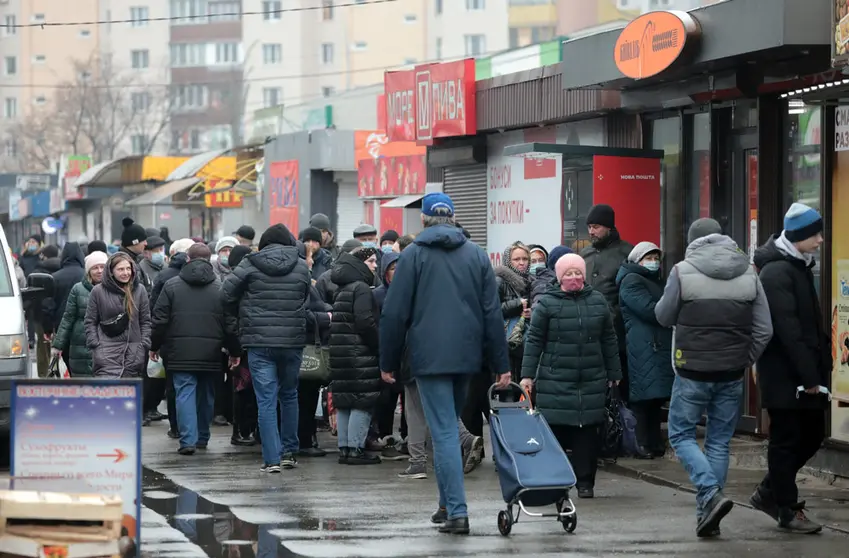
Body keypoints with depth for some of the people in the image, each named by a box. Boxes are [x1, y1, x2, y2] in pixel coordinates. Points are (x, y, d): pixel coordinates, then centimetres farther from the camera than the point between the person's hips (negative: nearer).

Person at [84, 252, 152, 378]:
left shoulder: (139, 290, 8)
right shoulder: (98, 291, 2)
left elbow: (145, 321, 10)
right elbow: (90, 322, 6)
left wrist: (144, 345, 1)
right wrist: (95, 345, -4)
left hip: (133, 352, 3)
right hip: (107, 352, -3)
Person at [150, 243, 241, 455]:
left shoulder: (171, 286, 0)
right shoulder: (220, 288, 2)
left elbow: (159, 320, 0)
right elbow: (231, 324, 2)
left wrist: (155, 346, 12)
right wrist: (234, 351, 12)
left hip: (181, 352, -1)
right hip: (211, 353, 1)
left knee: (185, 392, -2)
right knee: (206, 394, 15)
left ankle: (188, 440, -12)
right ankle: (202, 438, 26)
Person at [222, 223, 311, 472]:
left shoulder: (250, 265, -4)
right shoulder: (301, 267, 3)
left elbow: (227, 294, -4)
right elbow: (308, 301, 7)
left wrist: (243, 313, 13)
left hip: (259, 342, -2)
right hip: (293, 342, 2)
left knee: (266, 400, -1)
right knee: (289, 395, 19)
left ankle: (272, 458, -6)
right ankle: (289, 452, 24)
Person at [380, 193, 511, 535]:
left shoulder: (414, 255, -1)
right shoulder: (476, 255, 9)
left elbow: (395, 313, -3)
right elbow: (492, 313, 7)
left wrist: (388, 362, 5)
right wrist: (500, 364, 9)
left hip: (429, 357, -4)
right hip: (466, 356, 4)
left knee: (444, 432, -7)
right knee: (449, 427, 19)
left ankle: (456, 511, -14)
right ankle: (447, 504, 23)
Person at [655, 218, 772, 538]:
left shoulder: (683, 272, -9)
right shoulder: (748, 275, 2)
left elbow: (663, 316, 2)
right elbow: (764, 330, 1)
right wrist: (745, 360, 12)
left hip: (692, 372, -3)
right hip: (731, 375, 3)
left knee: (681, 434, 10)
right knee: (719, 442, 12)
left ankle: (711, 495, -11)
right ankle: (709, 516, 13)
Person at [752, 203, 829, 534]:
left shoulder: (800, 268, 15)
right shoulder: (777, 272, -17)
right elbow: (788, 329, -22)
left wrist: (820, 367, 11)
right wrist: (809, 376, -21)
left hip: (804, 374, 10)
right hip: (784, 374, -10)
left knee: (813, 433, 13)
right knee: (787, 440, -1)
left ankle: (769, 493, 26)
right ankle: (787, 510, 7)